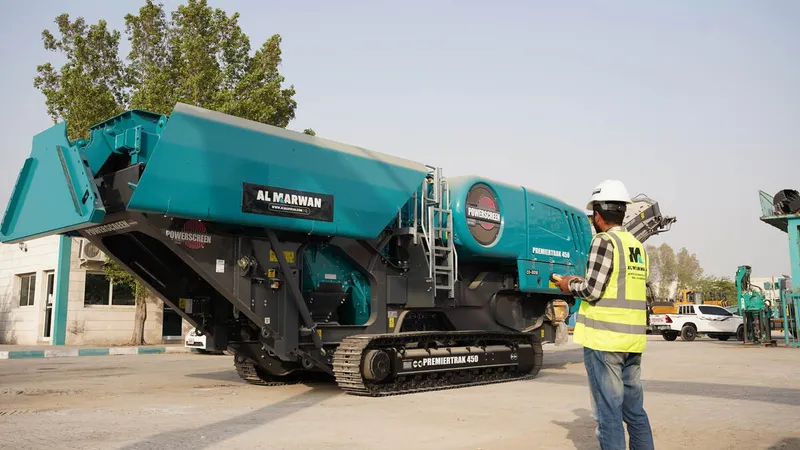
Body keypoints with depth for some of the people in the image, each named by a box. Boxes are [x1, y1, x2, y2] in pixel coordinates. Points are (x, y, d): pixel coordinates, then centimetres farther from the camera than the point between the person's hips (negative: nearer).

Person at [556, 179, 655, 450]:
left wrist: (571, 285, 5)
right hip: (633, 339, 8)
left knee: (608, 411, -2)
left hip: (604, 338, -8)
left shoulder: (604, 241, -10)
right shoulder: (638, 246, 13)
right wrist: (582, 284, 19)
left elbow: (592, 290, -14)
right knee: (634, 409, 15)